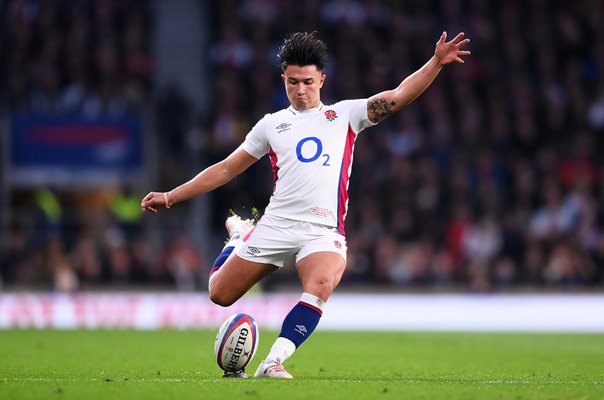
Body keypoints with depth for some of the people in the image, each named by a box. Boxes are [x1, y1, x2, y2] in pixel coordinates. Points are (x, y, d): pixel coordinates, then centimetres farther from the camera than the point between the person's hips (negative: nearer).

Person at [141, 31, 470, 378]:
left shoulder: (346, 114, 12)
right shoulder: (271, 125, 15)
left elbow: (398, 96, 3)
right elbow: (226, 170, 20)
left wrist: (436, 63, -11)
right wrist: (171, 196, 18)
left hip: (323, 232, -2)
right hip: (275, 226, 2)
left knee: (321, 286, -34)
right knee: (220, 294, 5)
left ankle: (273, 363, -33)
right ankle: (240, 235, 37)